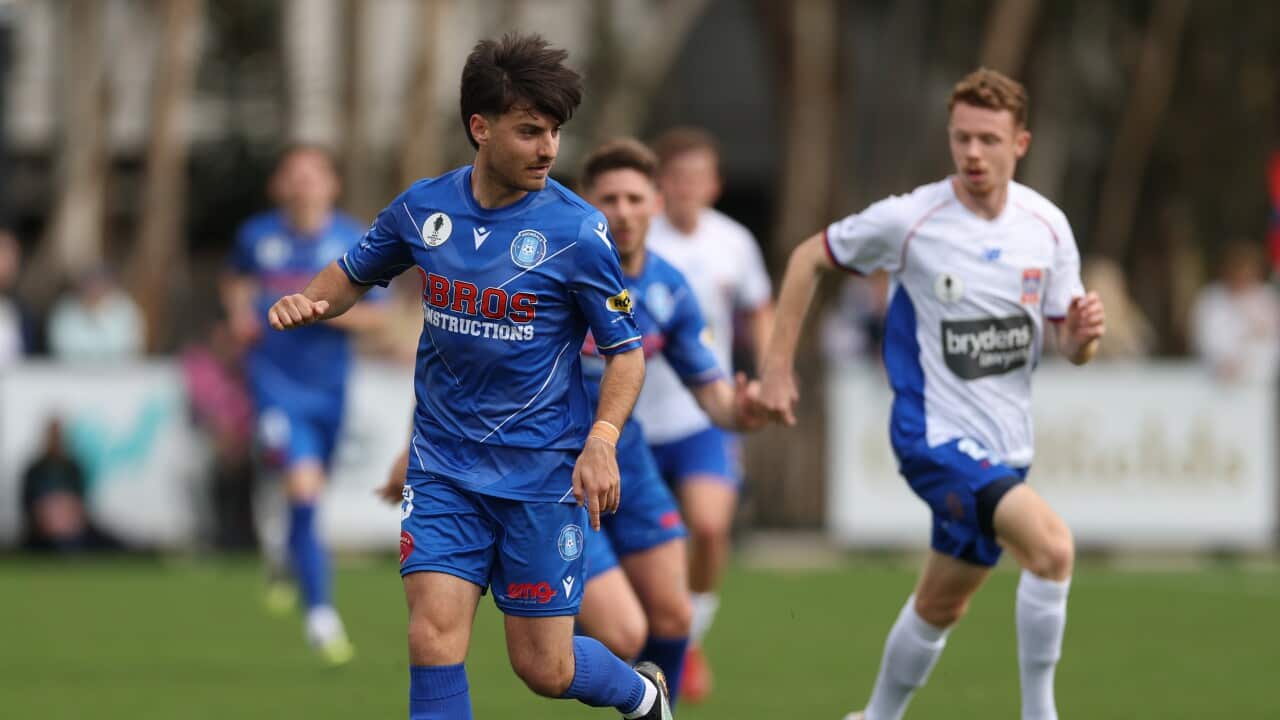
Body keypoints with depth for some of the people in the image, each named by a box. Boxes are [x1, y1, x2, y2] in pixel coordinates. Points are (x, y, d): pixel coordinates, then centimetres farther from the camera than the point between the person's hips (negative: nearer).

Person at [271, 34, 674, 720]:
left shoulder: (577, 230, -11)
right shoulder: (423, 207, -1)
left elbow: (625, 349, -4)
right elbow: (354, 273, 17)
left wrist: (602, 439, -20)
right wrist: (308, 300, -6)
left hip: (541, 473, -3)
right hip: (443, 468, 3)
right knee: (434, 640, -13)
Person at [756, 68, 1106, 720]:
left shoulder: (1048, 227, -2)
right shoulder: (909, 220, -14)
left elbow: (1071, 348, 5)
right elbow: (809, 258, 1)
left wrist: (1083, 335, -19)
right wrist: (777, 366, -2)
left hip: (1003, 445, 6)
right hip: (935, 438, -6)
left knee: (941, 604, 19)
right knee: (1052, 545, -27)